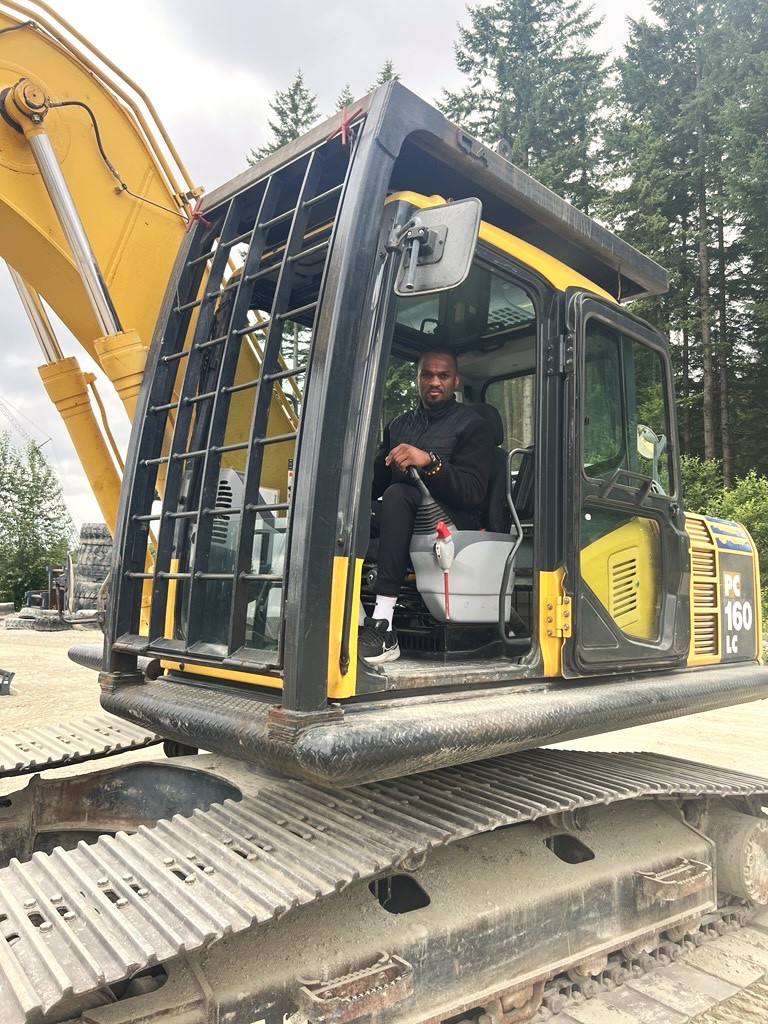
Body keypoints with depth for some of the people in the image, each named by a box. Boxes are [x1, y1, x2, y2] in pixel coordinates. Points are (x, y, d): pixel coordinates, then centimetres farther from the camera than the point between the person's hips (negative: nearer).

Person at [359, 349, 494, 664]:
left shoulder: (472, 425, 5)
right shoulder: (399, 424, 22)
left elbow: (474, 492, -11)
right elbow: (377, 480, 15)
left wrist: (430, 462, -27)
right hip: (402, 519, 5)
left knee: (398, 494, -34)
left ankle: (383, 624, -41)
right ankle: (357, 621, -32)